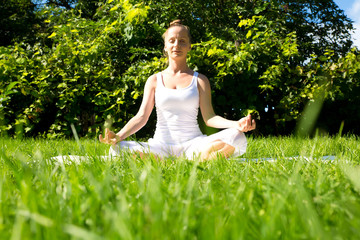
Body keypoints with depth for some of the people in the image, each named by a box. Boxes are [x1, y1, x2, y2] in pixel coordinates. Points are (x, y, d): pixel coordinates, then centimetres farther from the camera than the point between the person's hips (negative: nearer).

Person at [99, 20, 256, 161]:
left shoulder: (200, 80, 11)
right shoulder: (154, 80, 12)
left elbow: (209, 117, 2)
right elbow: (142, 116, 5)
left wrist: (237, 124, -18)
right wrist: (119, 135, -15)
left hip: (193, 144, 0)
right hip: (161, 145, 0)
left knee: (237, 138, -28)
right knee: (118, 149, -29)